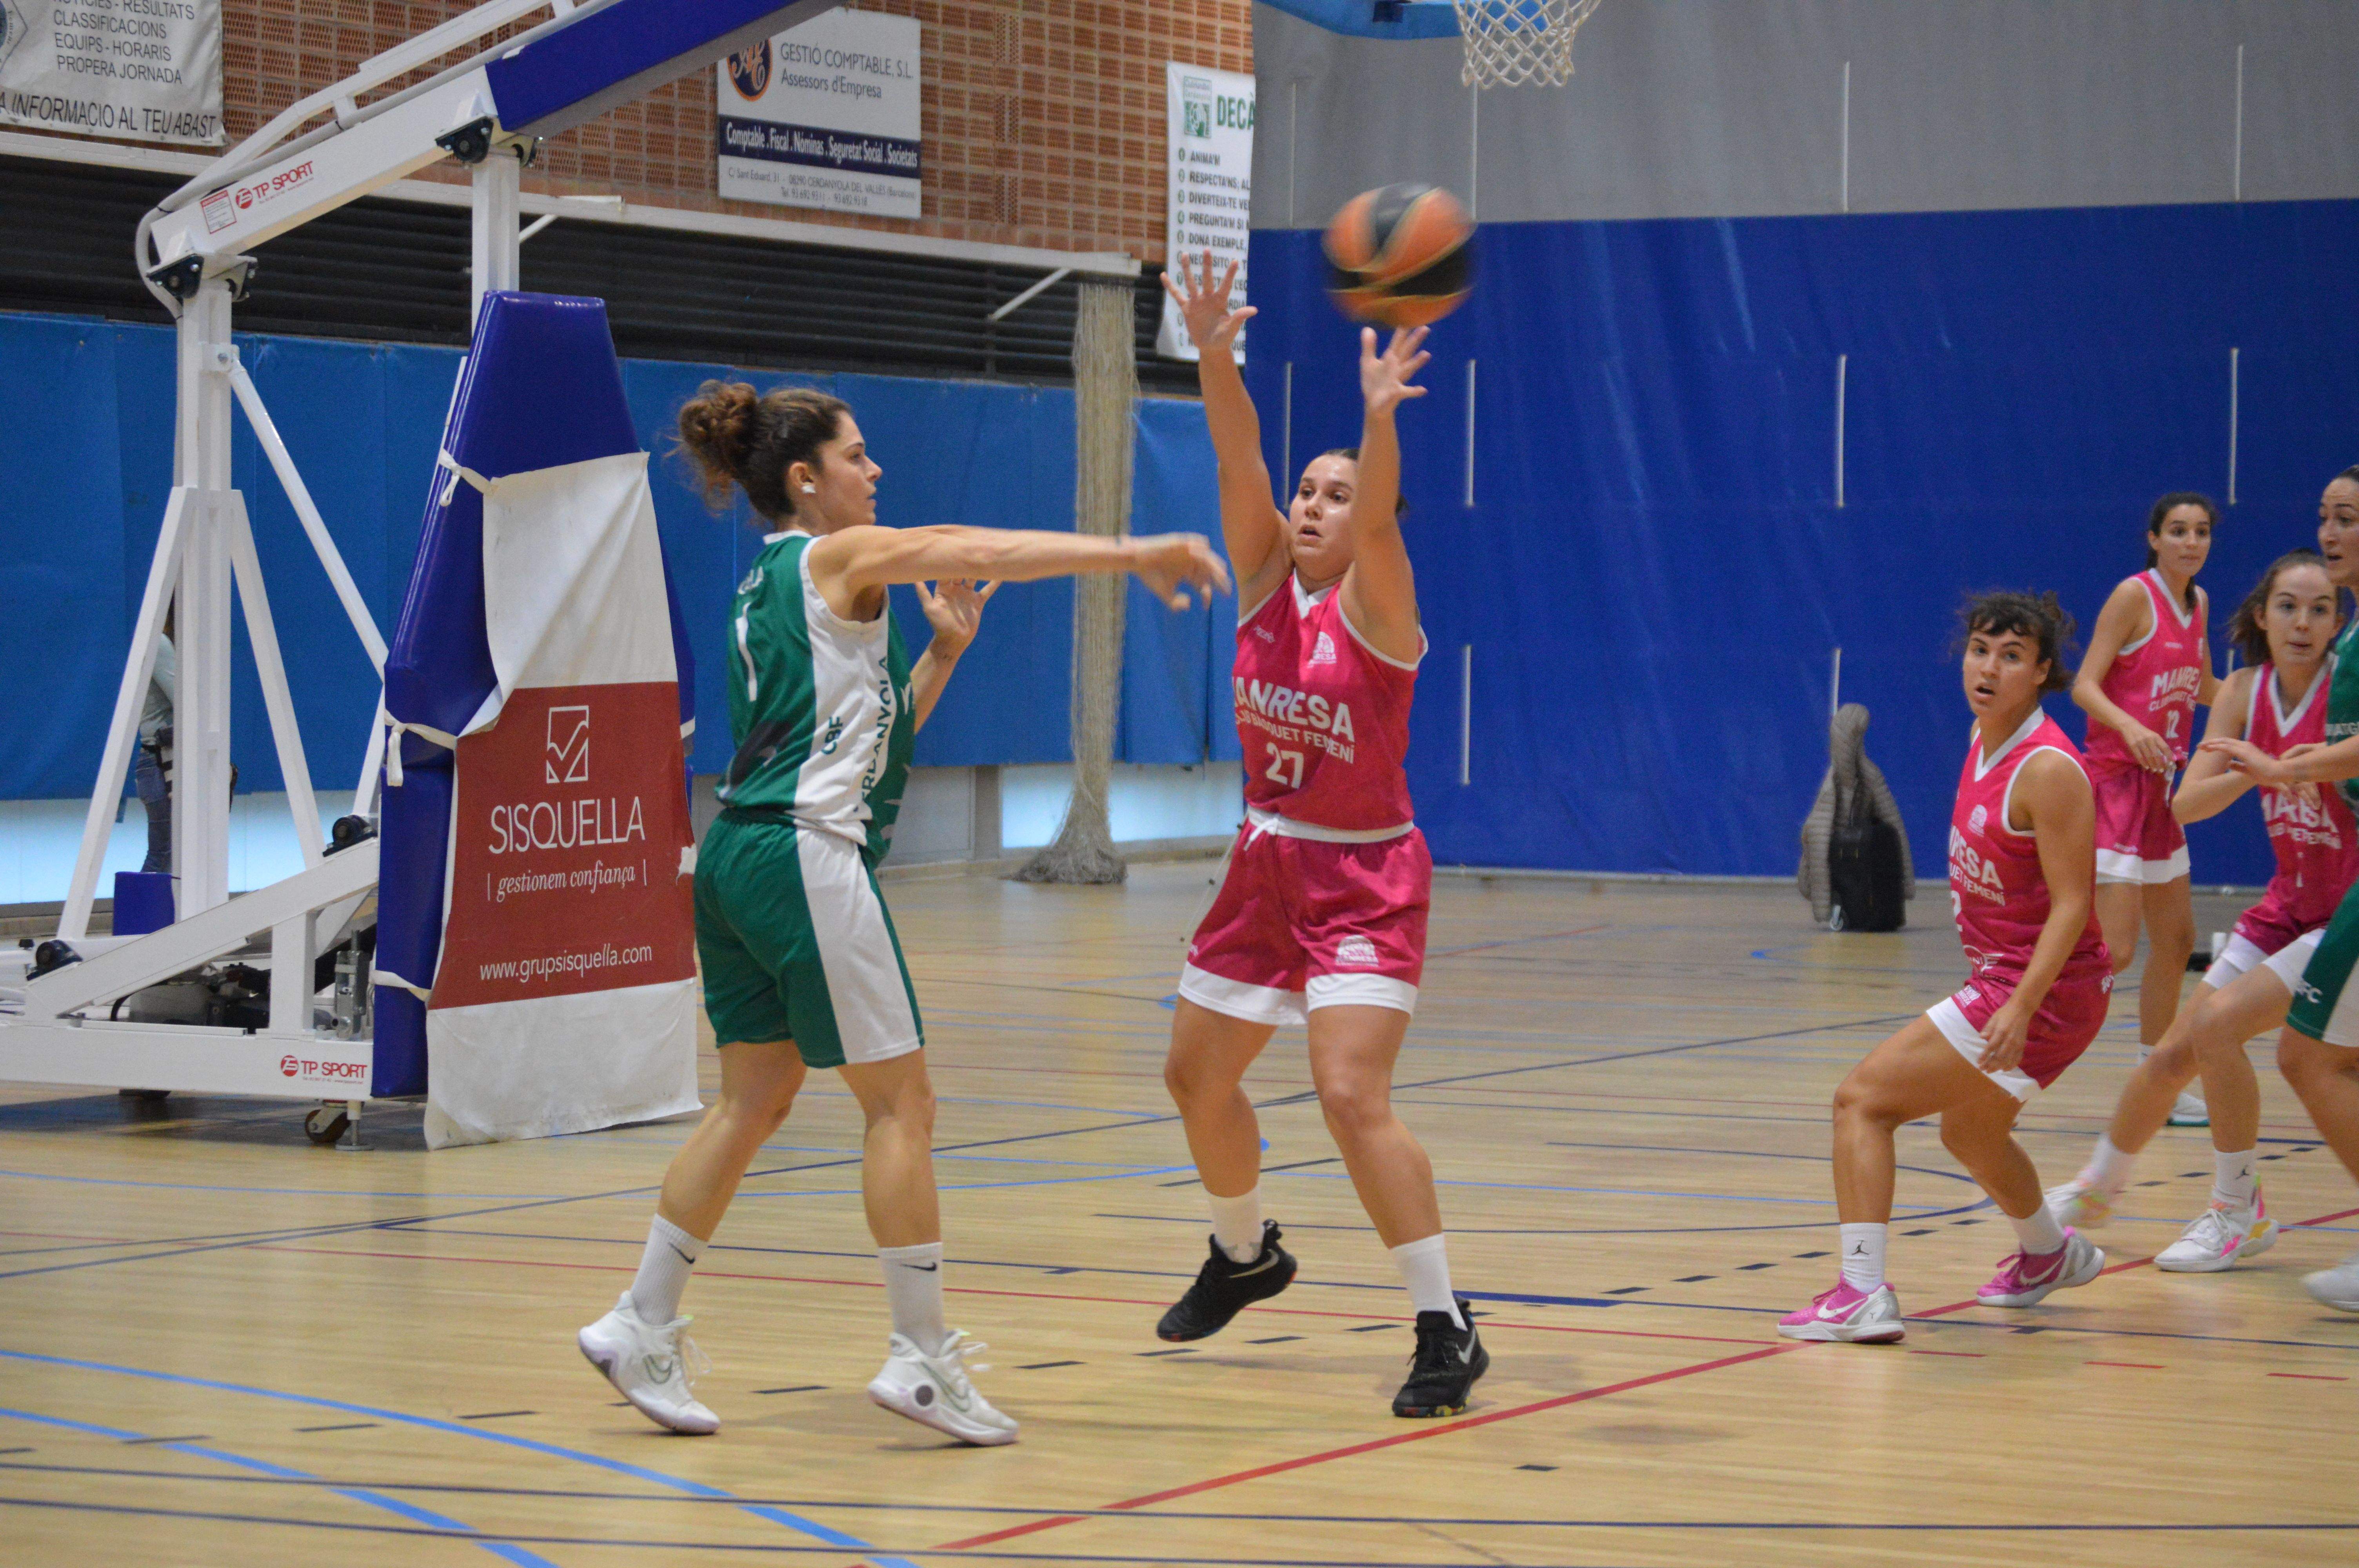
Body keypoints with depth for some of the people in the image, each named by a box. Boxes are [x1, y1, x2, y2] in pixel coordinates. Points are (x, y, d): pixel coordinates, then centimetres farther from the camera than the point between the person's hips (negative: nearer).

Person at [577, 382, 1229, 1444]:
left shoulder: (768, 585, 21)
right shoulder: (839, 557, -4)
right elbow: (993, 550, -11)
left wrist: (943, 653, 19)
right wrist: (1138, 554, -9)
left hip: (738, 857, 9)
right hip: (807, 854, -9)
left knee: (755, 1099, 14)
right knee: (901, 1102, -4)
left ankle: (641, 1326, 14)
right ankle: (921, 1357, -4)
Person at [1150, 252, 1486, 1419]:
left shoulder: (1376, 605, -12)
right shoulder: (1265, 582, 1)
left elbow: (1380, 515, -33)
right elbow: (1237, 459, -13)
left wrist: (1381, 416, -50)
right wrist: (1215, 360, -29)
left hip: (1364, 876, -7)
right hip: (1266, 864, 7)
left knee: (1352, 1095, -20)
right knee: (1196, 1078, 17)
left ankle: (1446, 1329, -14)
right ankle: (1245, 1255, 44)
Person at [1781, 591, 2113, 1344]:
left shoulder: (2048, 769, -21)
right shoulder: (1985, 742, 6)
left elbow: (2072, 903, -24)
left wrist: (2021, 1007, -33)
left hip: (2043, 993, -10)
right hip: (2000, 979, 10)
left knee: (1863, 1096, -14)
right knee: (1969, 1134, 32)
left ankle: (1863, 1293, -19)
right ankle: (2050, 1254, 58)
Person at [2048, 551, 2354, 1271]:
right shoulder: (2245, 691, -1)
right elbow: (2187, 802, -8)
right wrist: (2255, 771, -26)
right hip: (2287, 906, 6)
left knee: (2218, 1025, -23)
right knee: (2173, 1053, 8)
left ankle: (2240, 1213, -6)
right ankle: (2097, 1190, 33)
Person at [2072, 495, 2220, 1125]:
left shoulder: (2197, 603, 11)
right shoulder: (2135, 595, -11)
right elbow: (2085, 684, -17)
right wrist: (2128, 725, -34)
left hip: (2157, 788, 8)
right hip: (2114, 782, -8)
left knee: (2175, 940, 14)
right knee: (2114, 950, -17)